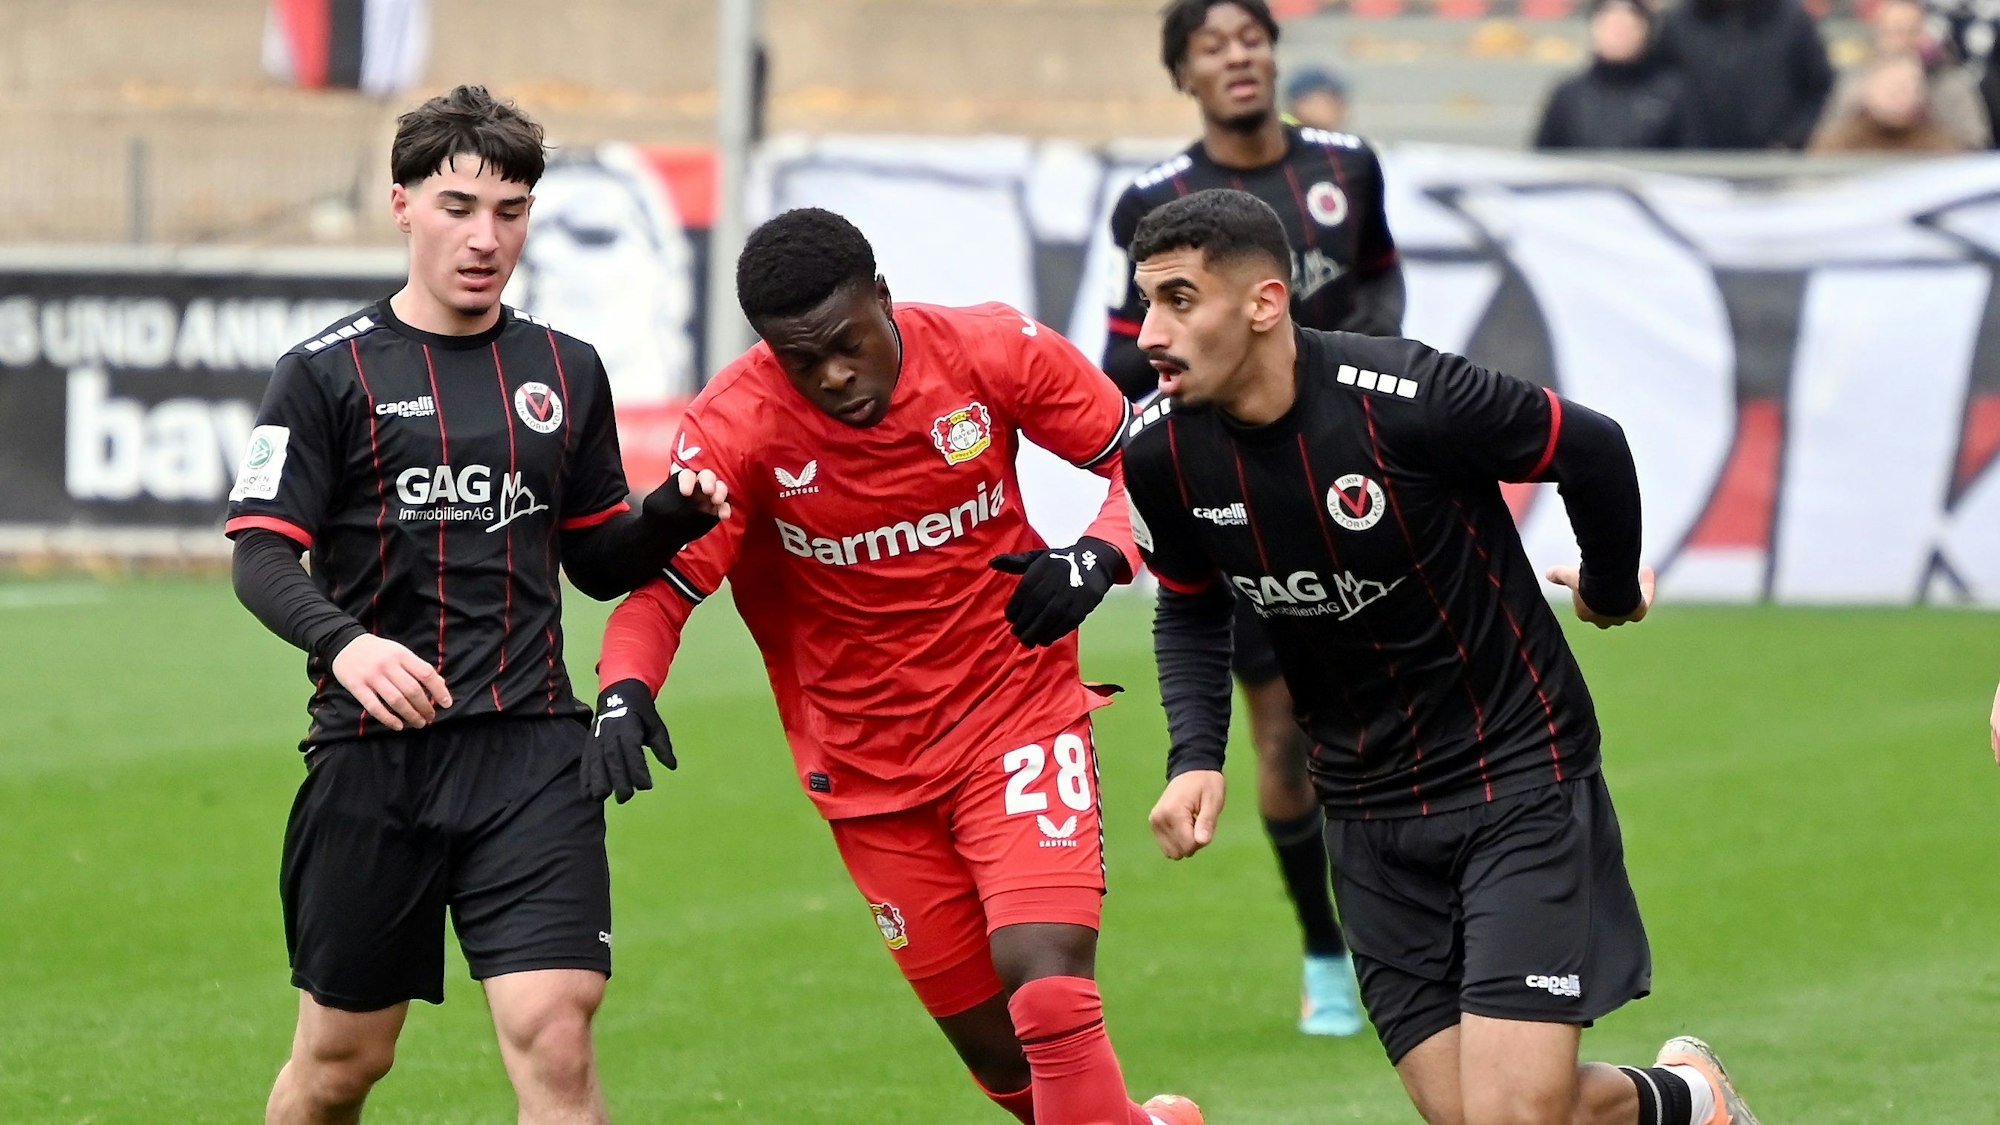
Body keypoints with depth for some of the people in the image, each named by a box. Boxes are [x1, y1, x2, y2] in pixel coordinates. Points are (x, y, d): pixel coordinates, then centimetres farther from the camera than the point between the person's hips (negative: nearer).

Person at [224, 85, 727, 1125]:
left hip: (531, 752, 2)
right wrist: (342, 641, -26)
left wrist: (671, 516, -1)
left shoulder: (565, 372, 13)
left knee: (554, 1039, -14)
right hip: (373, 753, -2)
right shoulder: (328, 373, 1)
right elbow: (261, 555, -6)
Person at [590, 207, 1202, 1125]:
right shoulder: (735, 428, -15)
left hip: (1019, 718, -1)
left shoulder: (991, 353, -13)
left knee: (1046, 989, -22)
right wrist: (625, 687, -36)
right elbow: (660, 583, -15)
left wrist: (1099, 555, -20)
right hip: (869, 769, 1)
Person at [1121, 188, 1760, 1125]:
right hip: (1368, 813, 5)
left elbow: (1591, 449, -6)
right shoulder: (1161, 454, -9)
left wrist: (1612, 589, 11)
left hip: (1521, 776, -5)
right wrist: (1194, 756, -4)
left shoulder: (1402, 398, -24)